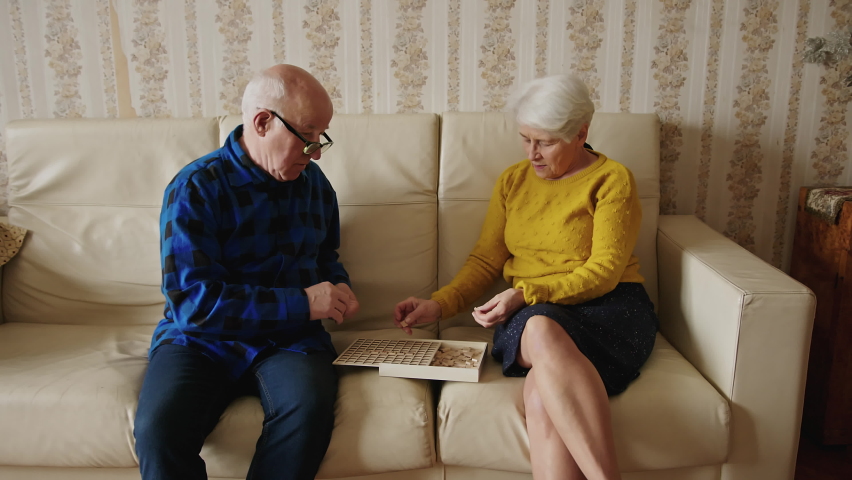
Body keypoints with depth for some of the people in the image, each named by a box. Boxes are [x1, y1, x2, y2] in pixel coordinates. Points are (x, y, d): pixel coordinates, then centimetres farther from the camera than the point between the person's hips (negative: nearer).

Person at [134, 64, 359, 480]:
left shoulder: (313, 181, 9)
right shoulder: (195, 188, -9)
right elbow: (192, 300, -18)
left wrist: (338, 287, 3)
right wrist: (302, 302, -19)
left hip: (289, 338, 3)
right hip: (200, 339, -2)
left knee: (310, 408, -31)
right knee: (158, 428, -32)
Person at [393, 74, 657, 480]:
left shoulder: (612, 179, 2)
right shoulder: (512, 181, 17)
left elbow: (604, 271, -7)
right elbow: (485, 260, 14)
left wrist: (527, 293, -18)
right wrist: (438, 305, -2)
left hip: (610, 309, -3)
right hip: (529, 312, 3)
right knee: (542, 331, -37)